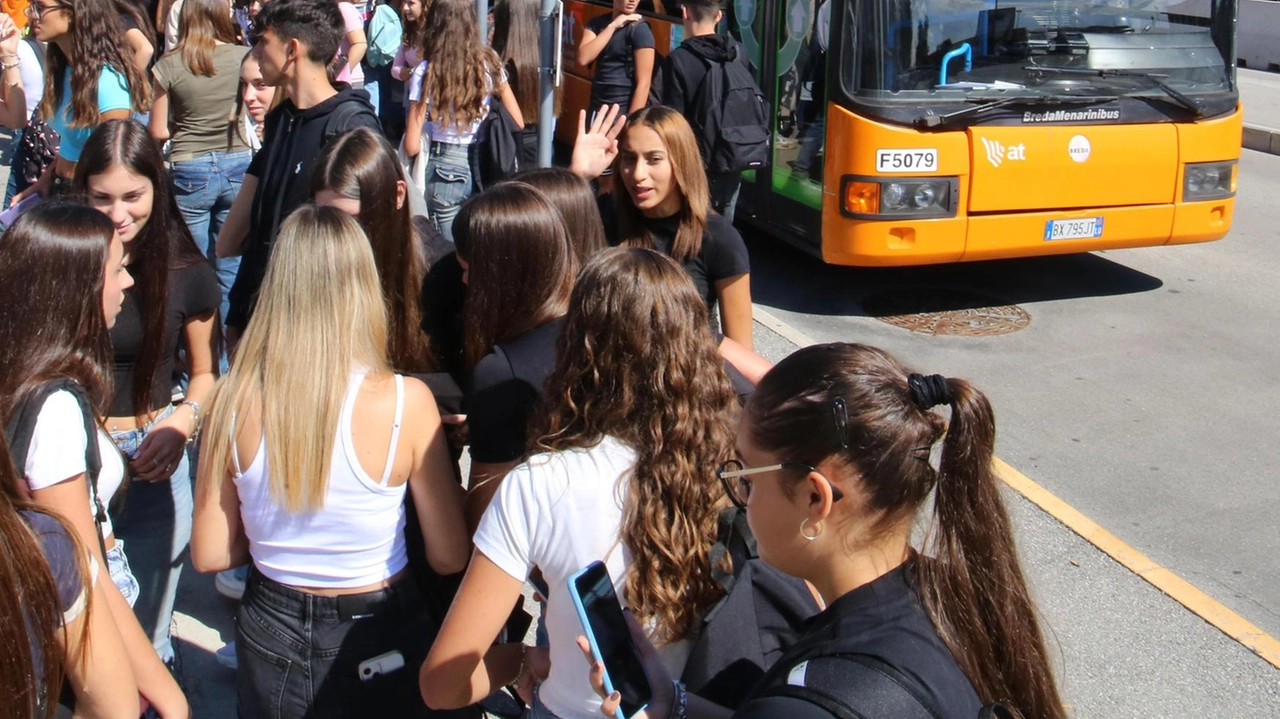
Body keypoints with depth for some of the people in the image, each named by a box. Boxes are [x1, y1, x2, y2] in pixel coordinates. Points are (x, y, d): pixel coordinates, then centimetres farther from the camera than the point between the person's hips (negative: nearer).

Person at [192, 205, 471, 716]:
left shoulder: (233, 400, -15)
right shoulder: (405, 402, -22)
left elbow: (209, 555, -5)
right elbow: (449, 558, -13)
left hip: (272, 639, 2)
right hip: (379, 636, -1)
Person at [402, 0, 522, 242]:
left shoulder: (426, 72, -10)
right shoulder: (489, 62, -1)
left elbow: (412, 147, -12)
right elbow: (517, 123, 5)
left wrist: (429, 140, 9)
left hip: (447, 169, -3)